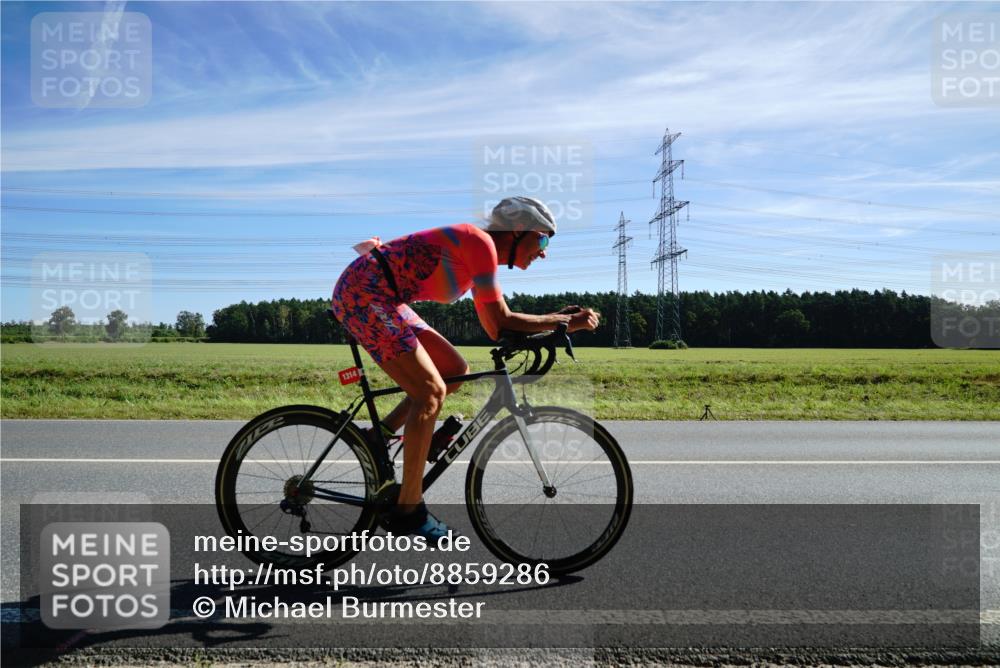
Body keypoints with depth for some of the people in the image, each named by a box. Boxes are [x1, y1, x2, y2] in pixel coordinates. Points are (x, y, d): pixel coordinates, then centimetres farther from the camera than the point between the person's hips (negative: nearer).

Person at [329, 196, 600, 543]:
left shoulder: (477, 254, 16)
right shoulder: (480, 243, -13)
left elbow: (494, 328, 16)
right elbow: (500, 323, -15)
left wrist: (557, 318, 12)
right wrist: (566, 323, -7)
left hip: (378, 298, 10)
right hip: (363, 293, -10)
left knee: (456, 371, 8)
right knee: (431, 391, -13)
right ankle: (409, 510, -6)